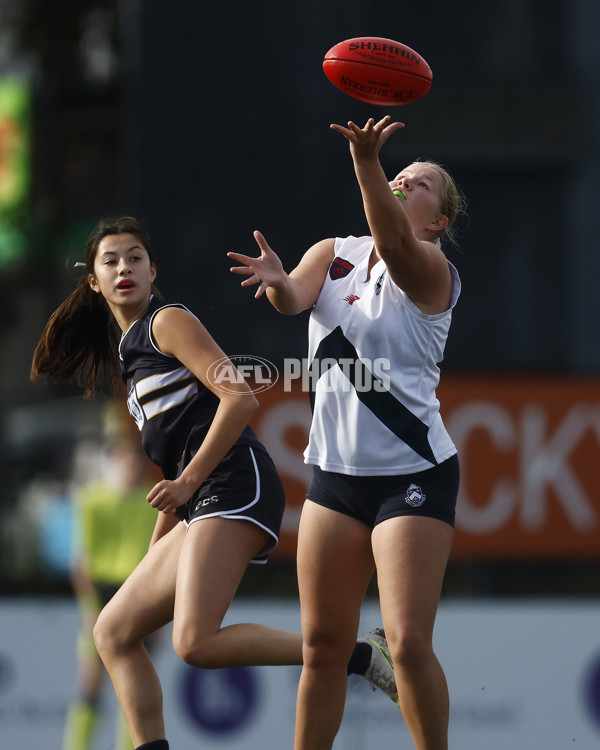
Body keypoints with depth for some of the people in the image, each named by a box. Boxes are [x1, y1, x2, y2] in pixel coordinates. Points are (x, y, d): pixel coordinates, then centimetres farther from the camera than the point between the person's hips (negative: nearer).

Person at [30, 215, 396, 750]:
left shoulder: (167, 322, 0)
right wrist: (157, 552, 24)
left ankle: (362, 656, -18)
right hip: (200, 507, 10)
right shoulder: (127, 352, 26)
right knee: (113, 632, 6)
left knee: (196, 642, -24)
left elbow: (240, 398, -12)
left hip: (235, 485, -10)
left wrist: (189, 480, -14)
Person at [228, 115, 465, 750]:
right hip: (335, 473, 5)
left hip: (414, 474, -5)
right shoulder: (333, 254, 8)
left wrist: (367, 162, -49)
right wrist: (278, 281, -39)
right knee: (323, 643, 7)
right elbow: (297, 298, -13)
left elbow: (395, 240, -31)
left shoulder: (430, 271, -7)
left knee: (407, 642, -14)